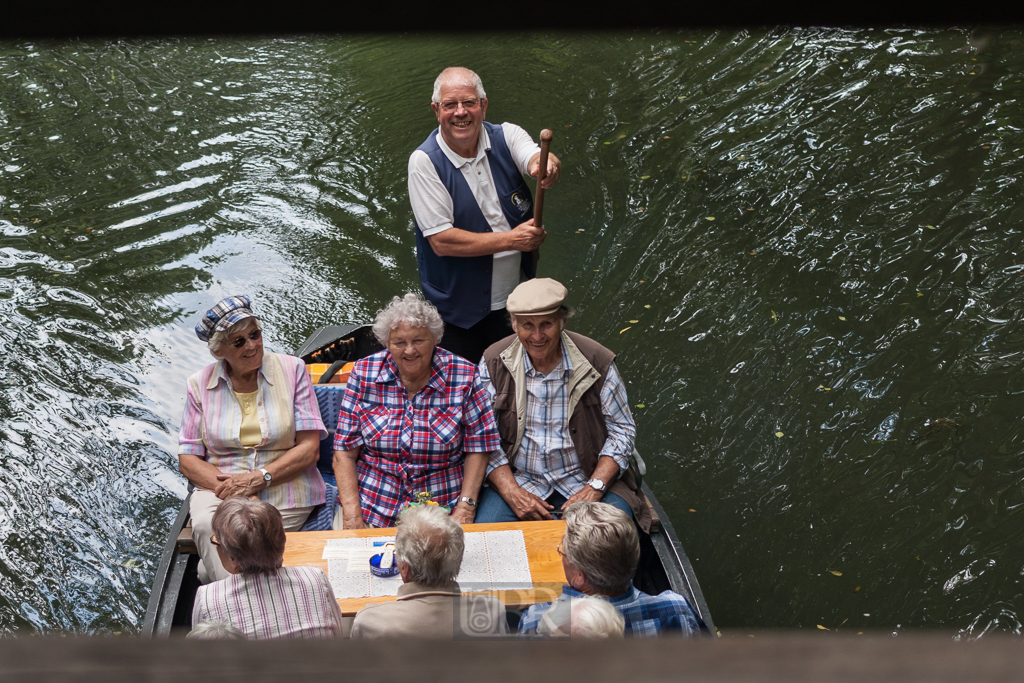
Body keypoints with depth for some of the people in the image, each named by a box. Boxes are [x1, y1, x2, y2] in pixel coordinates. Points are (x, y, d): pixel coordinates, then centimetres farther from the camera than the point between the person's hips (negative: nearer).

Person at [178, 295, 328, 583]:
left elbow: (309, 448, -3)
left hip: (284, 489, -2)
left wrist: (259, 478, -15)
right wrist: (228, 486, -14)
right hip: (220, 486, 2)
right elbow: (187, 459, 5)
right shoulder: (200, 384, 6)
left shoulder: (291, 369, 1)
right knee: (206, 526, -31)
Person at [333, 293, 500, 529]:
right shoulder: (364, 374, 0)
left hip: (440, 509, -1)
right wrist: (352, 514, -10)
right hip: (371, 506, 1)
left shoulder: (464, 377, -3)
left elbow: (478, 449, 0)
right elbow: (344, 453, 0)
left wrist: (466, 507, -11)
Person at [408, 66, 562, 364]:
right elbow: (441, 241, -21)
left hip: (517, 294, 4)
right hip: (459, 311, -3)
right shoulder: (425, 161, -15)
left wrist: (546, 165, -52)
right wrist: (510, 240, -23)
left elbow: (537, 158, -27)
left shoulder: (507, 137, -5)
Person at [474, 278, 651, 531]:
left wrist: (594, 489, -13)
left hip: (582, 478, 0)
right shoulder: (494, 364, -4)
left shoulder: (597, 361, -6)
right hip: (518, 478, 0)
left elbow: (622, 430, 0)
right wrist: (513, 494, -15)